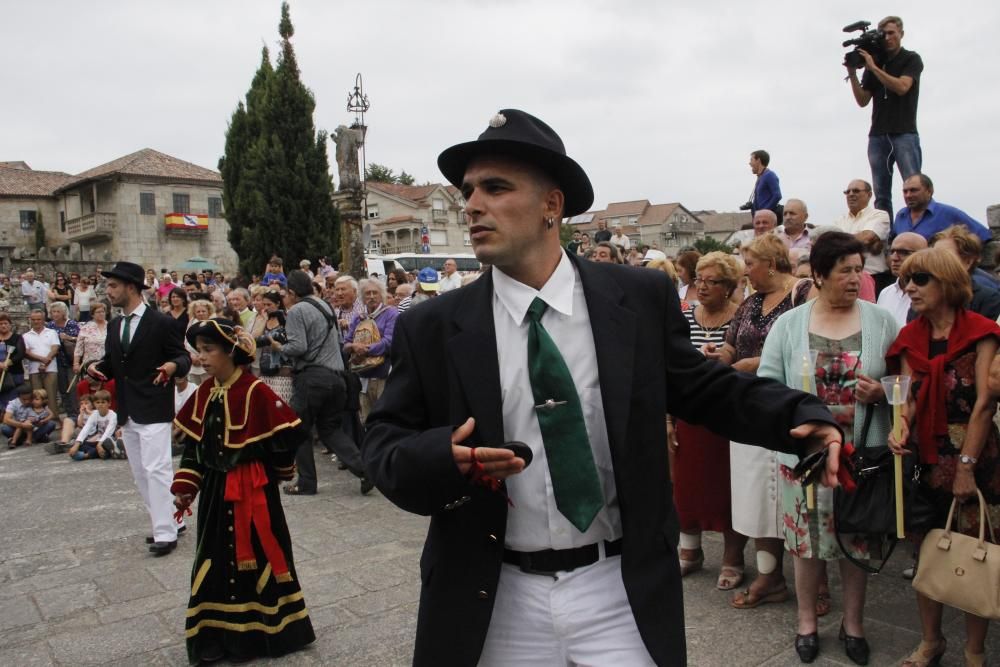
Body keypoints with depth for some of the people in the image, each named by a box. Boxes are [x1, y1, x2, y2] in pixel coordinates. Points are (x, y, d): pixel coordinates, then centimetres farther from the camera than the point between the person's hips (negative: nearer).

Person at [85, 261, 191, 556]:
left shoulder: (162, 322, -9)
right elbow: (112, 365, 15)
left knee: (156, 470, -9)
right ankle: (165, 522, 26)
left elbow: (183, 358, -8)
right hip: (127, 413, 8)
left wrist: (173, 366, -30)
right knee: (140, 474, 13)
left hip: (153, 411, -8)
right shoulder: (114, 326, 13)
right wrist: (95, 366, -6)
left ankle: (165, 533, -3)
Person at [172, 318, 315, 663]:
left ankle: (259, 633, 22)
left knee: (255, 558, 5)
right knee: (216, 561, 14)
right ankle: (217, 635, 30)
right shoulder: (204, 393, 4)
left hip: (251, 491, -6)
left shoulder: (255, 392, -18)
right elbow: (193, 443, 9)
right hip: (215, 490, 7)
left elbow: (284, 435, -15)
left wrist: (277, 470, 0)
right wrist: (184, 486, 3)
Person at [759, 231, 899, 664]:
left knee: (858, 539, 13)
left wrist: (881, 392, -16)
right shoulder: (788, 324, -1)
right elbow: (767, 383, -4)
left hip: (863, 453, 1)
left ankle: (853, 622, 34)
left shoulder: (880, 321, 1)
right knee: (808, 539, 10)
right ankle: (807, 619, 31)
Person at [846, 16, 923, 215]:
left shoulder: (911, 59, 7)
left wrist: (873, 67, -11)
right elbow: (863, 101, 10)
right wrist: (852, 74, -1)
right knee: (881, 195, -1)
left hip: (904, 133, -3)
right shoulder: (873, 63, 15)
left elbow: (902, 87, -11)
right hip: (878, 135, 3)